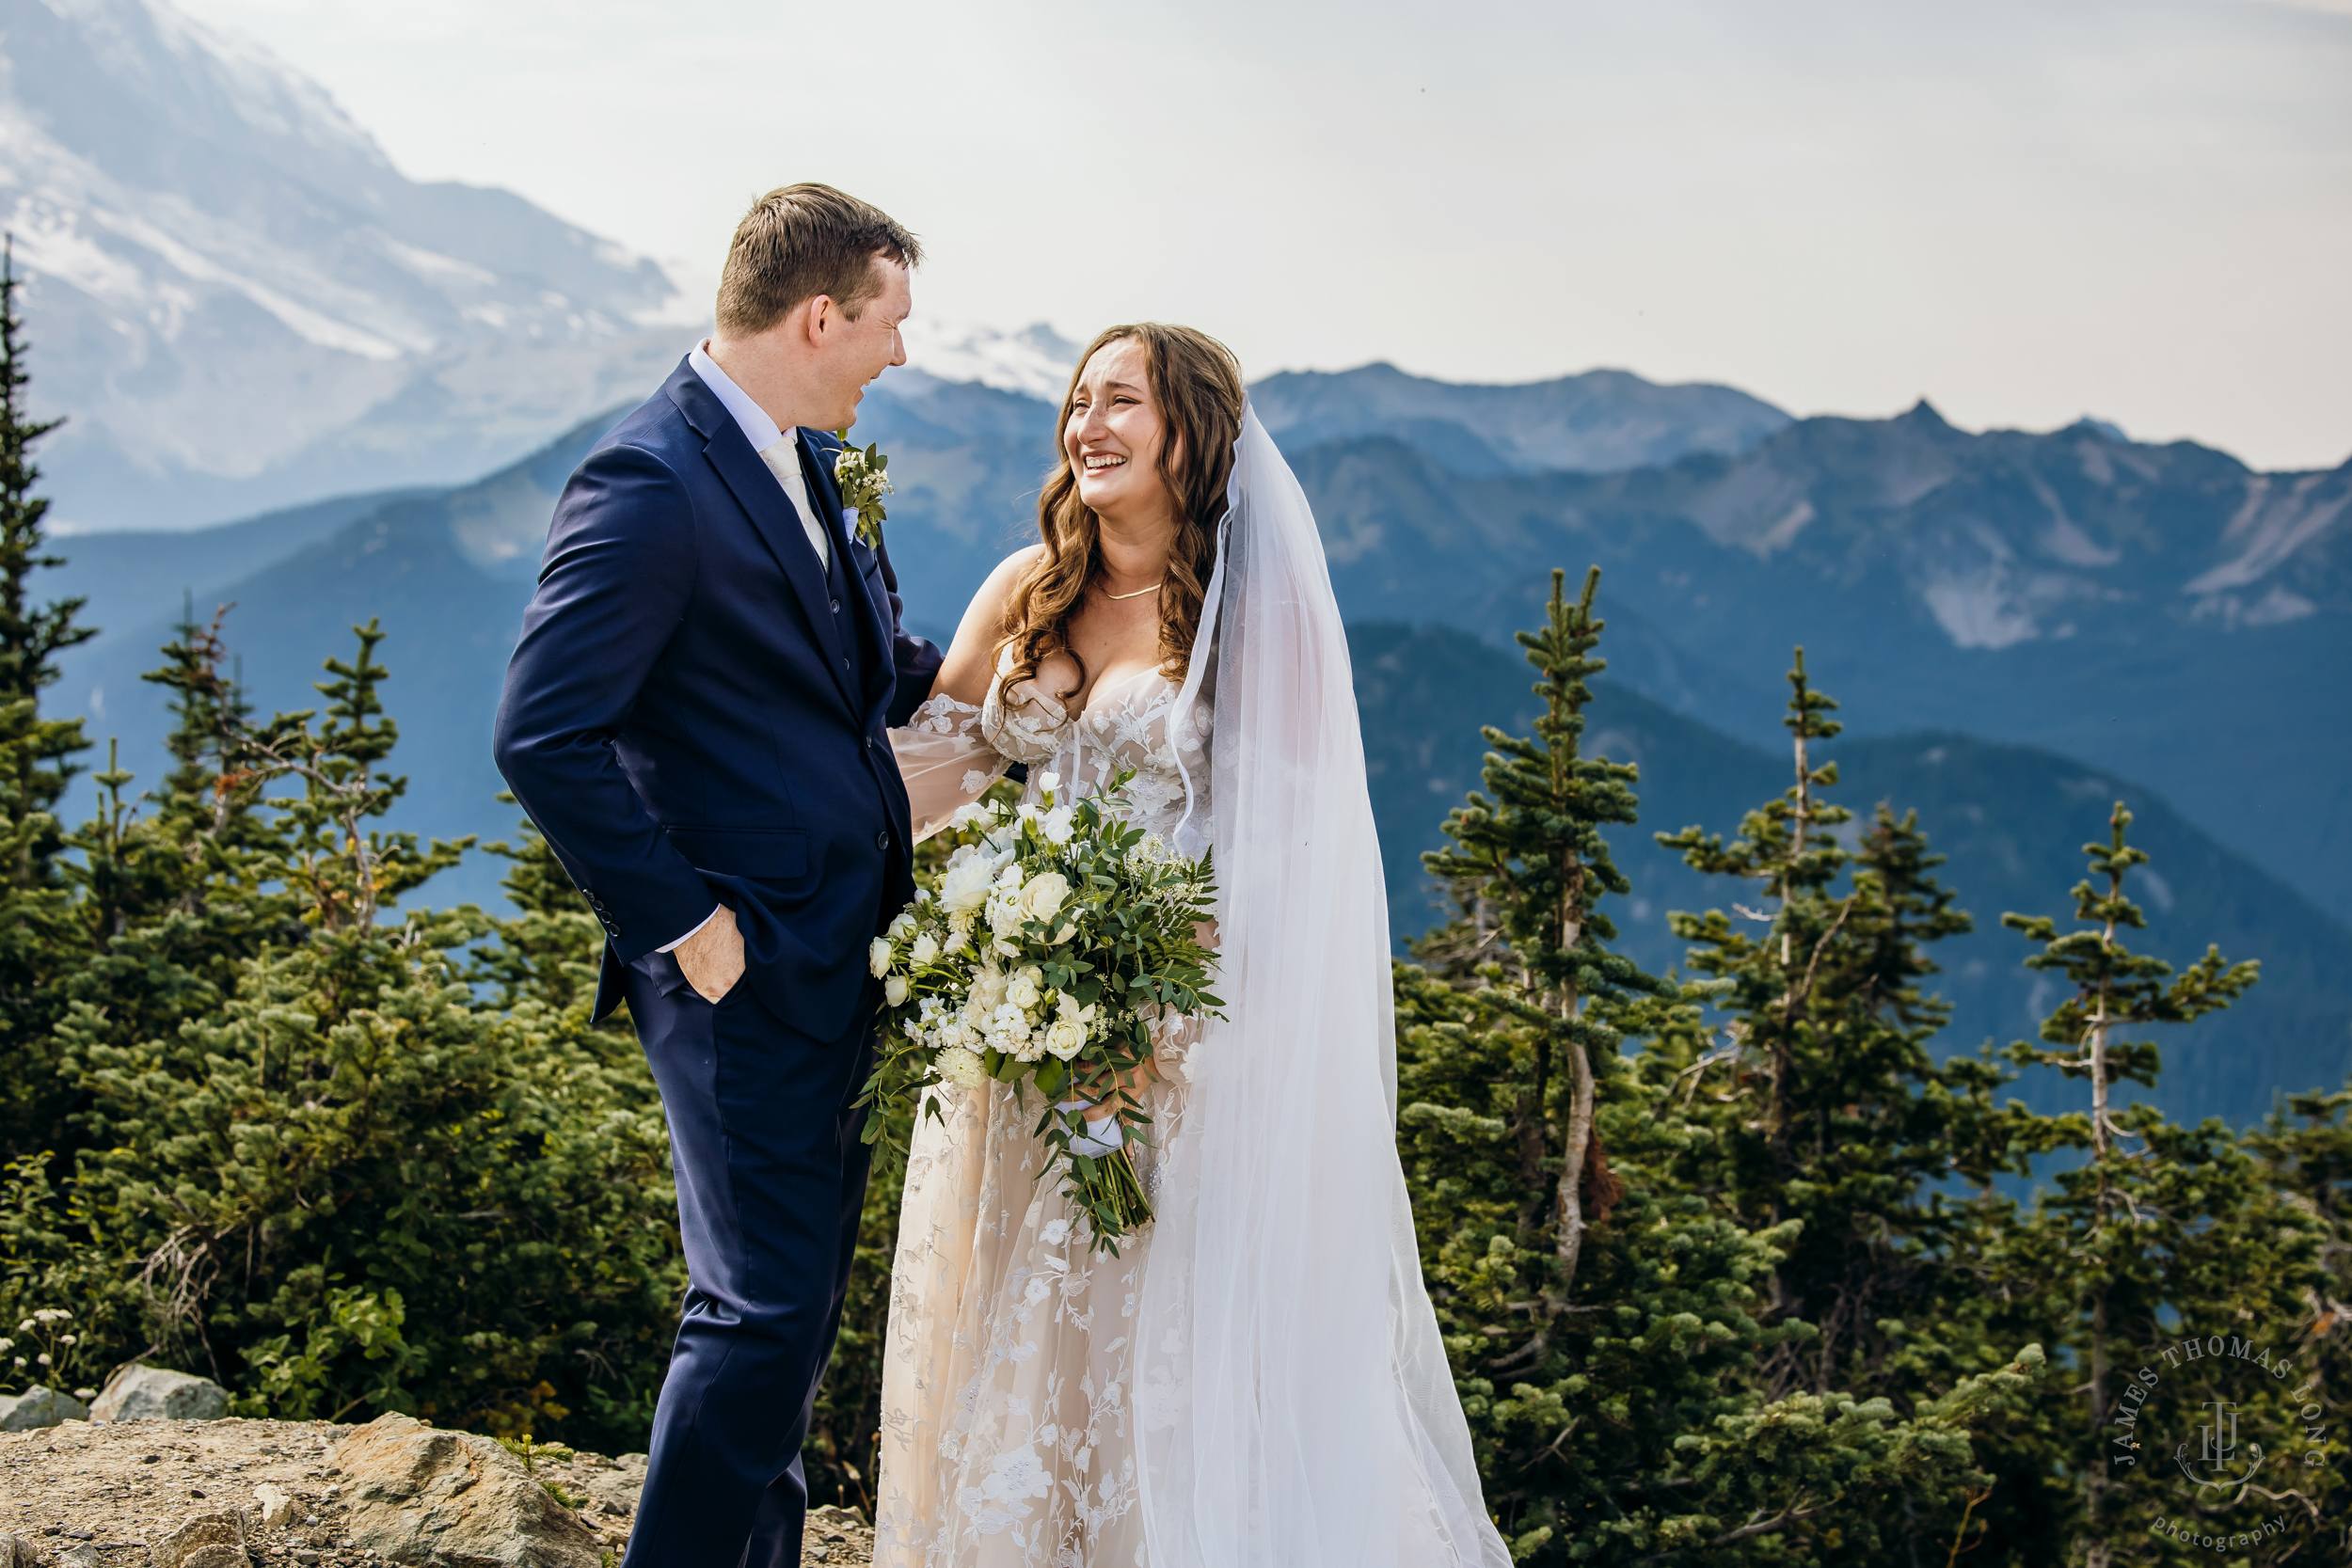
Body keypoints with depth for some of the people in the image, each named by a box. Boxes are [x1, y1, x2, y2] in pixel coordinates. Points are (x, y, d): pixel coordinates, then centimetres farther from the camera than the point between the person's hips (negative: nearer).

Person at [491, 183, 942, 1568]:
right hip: (748, 970, -10)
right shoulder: (652, 487, -19)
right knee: (764, 1306, -5)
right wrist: (686, 924, -20)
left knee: (800, 1294, 18)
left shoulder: (801, 459, 11)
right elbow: (543, 738, -23)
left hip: (833, 956, 10)